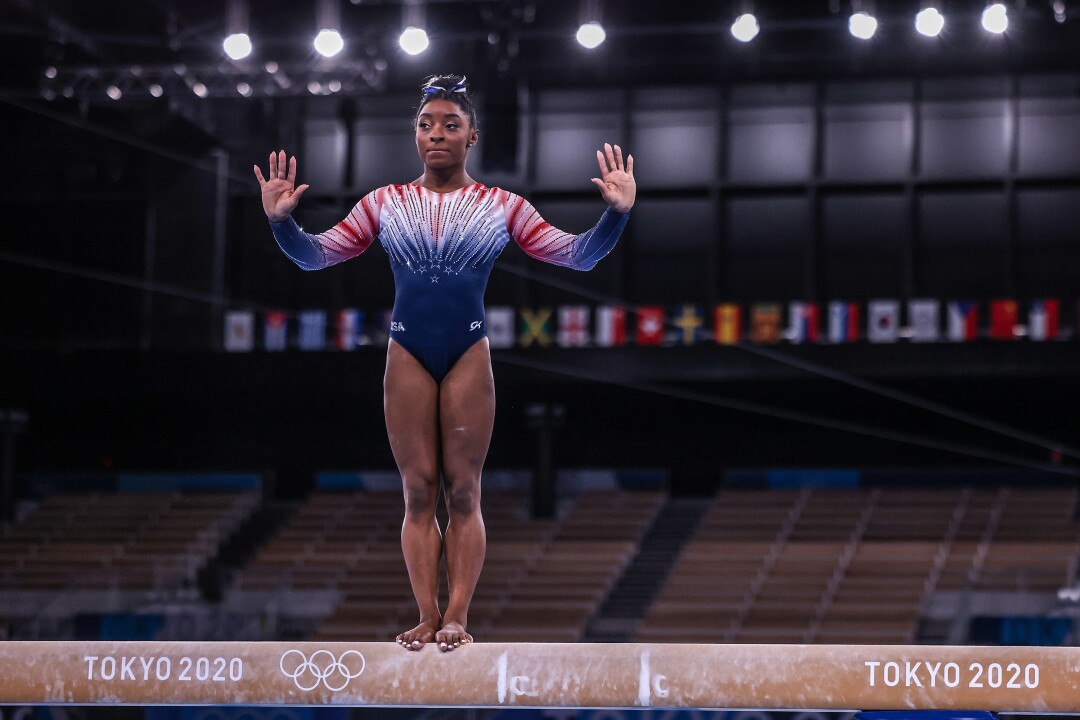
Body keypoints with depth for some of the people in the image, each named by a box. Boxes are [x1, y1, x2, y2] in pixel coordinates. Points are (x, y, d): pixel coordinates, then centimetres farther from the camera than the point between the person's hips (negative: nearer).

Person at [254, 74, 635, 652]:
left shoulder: (502, 207, 5)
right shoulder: (385, 204, 8)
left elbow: (578, 255, 3)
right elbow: (315, 255, 7)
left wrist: (616, 213, -12)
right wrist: (282, 220, -11)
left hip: (469, 357, -1)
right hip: (407, 355, 1)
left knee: (462, 491, -3)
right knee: (419, 493, -1)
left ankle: (456, 616, -3)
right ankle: (427, 616, 0)